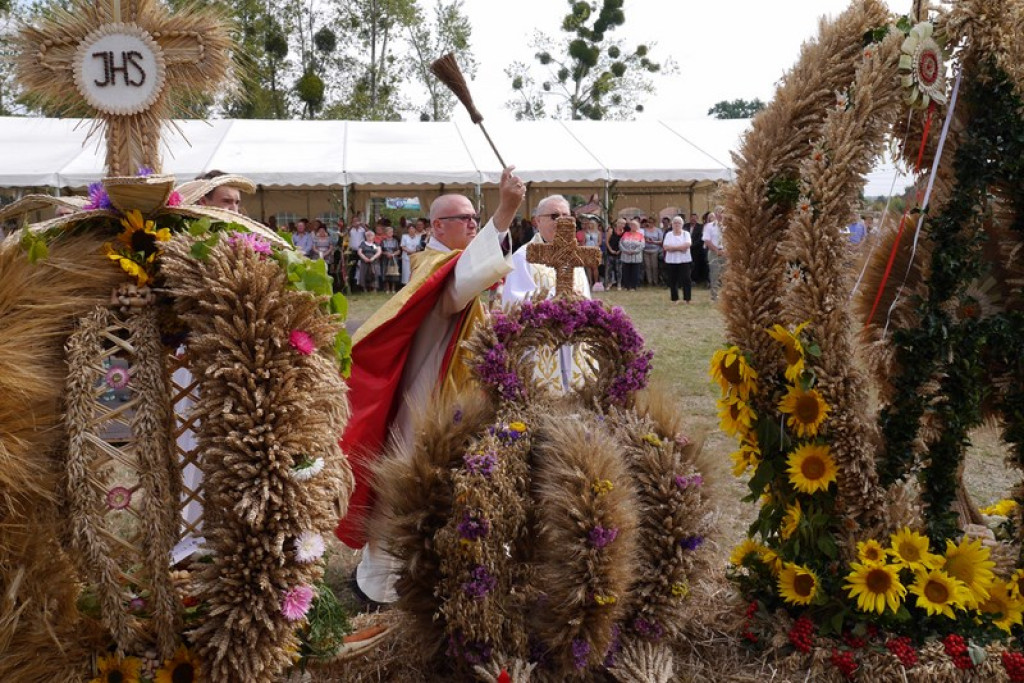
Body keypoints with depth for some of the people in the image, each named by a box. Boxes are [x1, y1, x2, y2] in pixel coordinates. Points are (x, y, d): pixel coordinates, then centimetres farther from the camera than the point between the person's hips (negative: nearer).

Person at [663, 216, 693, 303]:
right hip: (671, 261, 1)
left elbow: (687, 245, -12)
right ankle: (675, 299, 13)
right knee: (673, 280, 4)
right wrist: (680, 248, -12)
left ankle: (687, 299, 1)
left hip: (684, 260, -1)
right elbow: (665, 247, -7)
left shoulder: (686, 234, 4)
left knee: (686, 279, -5)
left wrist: (672, 247, -11)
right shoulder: (668, 235, 7)